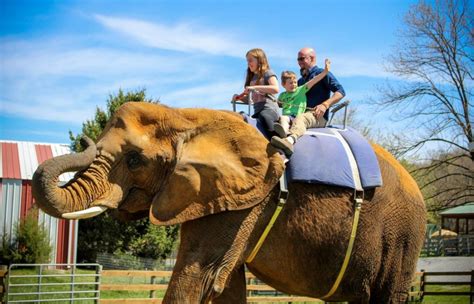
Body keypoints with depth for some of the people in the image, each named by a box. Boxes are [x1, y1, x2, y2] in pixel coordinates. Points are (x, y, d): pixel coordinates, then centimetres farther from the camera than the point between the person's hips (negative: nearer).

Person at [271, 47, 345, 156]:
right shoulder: (301, 81, 30)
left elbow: (340, 92, -2)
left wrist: (325, 105, -16)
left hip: (318, 116, -7)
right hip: (303, 114, 7)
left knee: (301, 118, -38)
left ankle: (290, 139, -69)